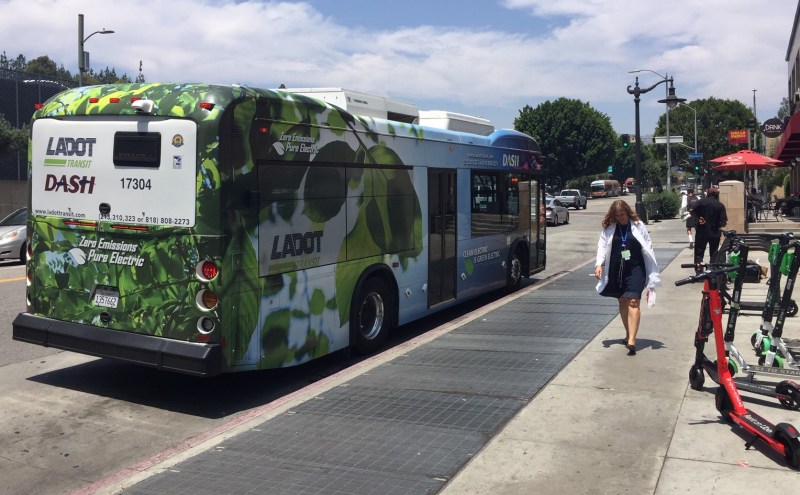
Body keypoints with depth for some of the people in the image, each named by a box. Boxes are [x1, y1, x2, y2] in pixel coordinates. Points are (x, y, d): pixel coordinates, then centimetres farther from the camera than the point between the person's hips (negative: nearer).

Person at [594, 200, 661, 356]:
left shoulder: (638, 226, -3)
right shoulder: (609, 228, 3)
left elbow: (648, 247, 1)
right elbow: (602, 245, 3)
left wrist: (652, 272, 1)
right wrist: (599, 264, -13)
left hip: (635, 269, -3)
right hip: (616, 269, 3)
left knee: (633, 301, -13)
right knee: (622, 301, 13)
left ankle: (632, 340, -17)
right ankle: (628, 334, 29)